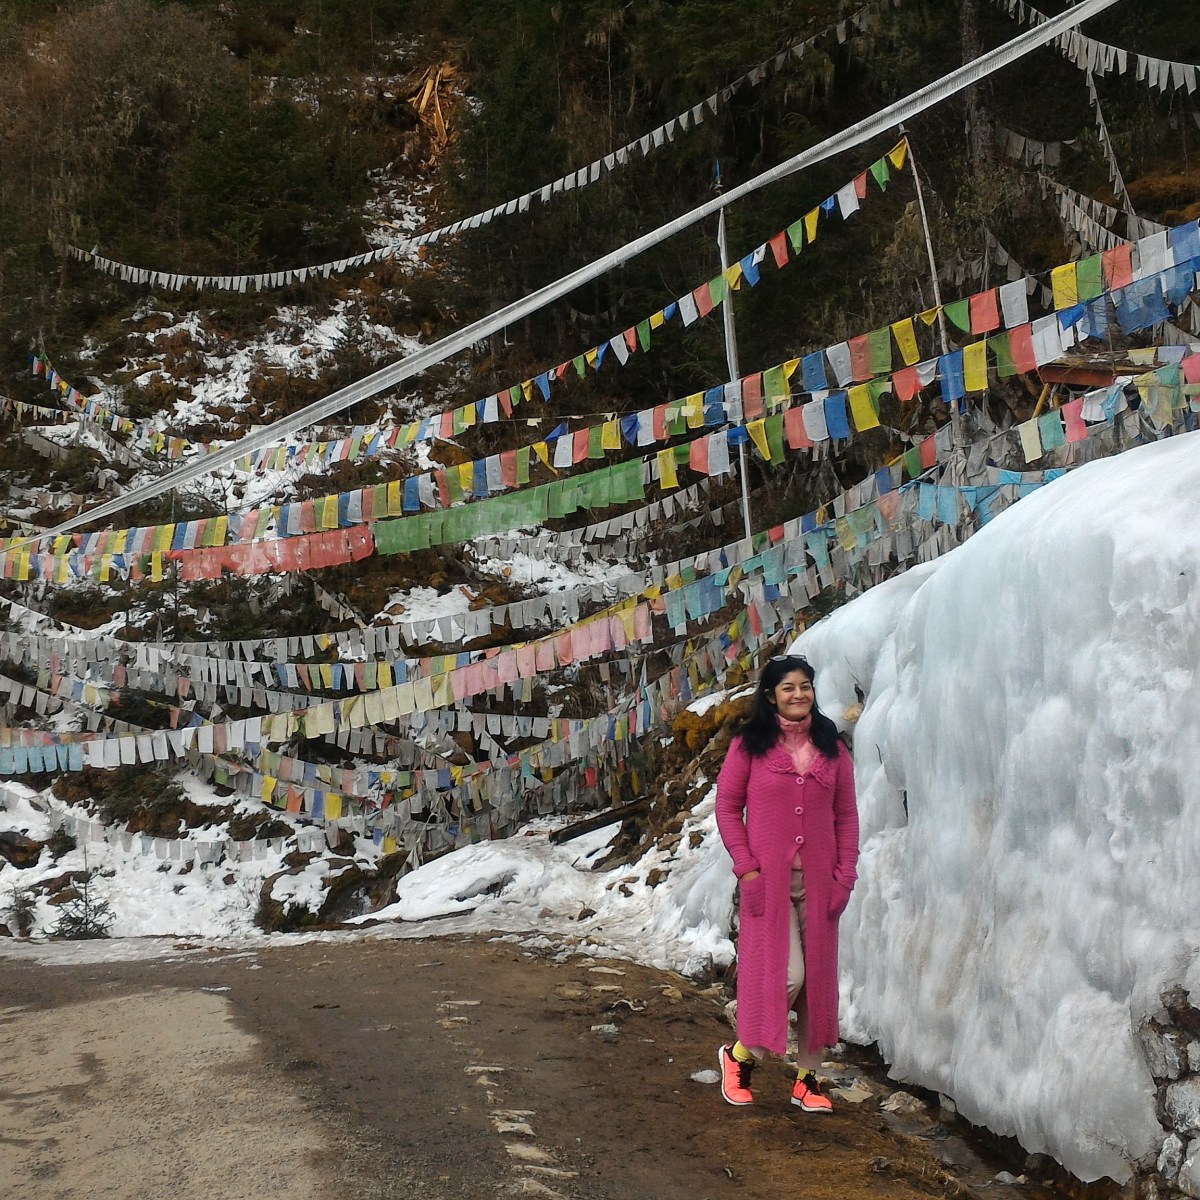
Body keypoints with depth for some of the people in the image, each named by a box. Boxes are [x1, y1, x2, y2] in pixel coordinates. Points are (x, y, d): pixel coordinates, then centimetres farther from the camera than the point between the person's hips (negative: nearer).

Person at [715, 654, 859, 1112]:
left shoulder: (832, 749, 8)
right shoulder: (749, 746, -1)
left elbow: (846, 816, 9)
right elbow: (727, 808, 0)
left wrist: (844, 874, 0)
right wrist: (746, 867, -9)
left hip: (817, 881, 4)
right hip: (768, 880, -4)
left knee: (817, 979, 7)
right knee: (784, 975, -10)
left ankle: (807, 1079, 20)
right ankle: (739, 1055, 13)